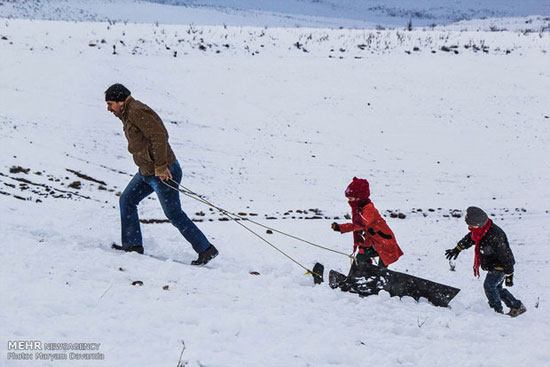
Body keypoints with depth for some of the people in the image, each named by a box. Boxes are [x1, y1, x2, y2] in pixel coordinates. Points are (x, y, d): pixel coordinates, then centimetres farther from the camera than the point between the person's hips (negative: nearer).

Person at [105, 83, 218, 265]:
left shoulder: (137, 112, -20)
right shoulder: (127, 114, 12)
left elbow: (159, 136, -27)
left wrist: (160, 167, -26)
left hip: (163, 173, -10)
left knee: (174, 214, -2)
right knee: (127, 200, 12)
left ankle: (207, 250, 8)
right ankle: (133, 244, 19)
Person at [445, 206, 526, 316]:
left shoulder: (494, 237, -33)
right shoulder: (481, 231, -5)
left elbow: (506, 257, -27)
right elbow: (469, 239, 19)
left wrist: (509, 275, -23)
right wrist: (457, 249, 28)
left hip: (500, 266, -10)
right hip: (494, 266, 10)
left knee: (489, 285, -16)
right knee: (496, 288, 16)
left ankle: (498, 311, -6)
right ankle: (517, 307, 24)